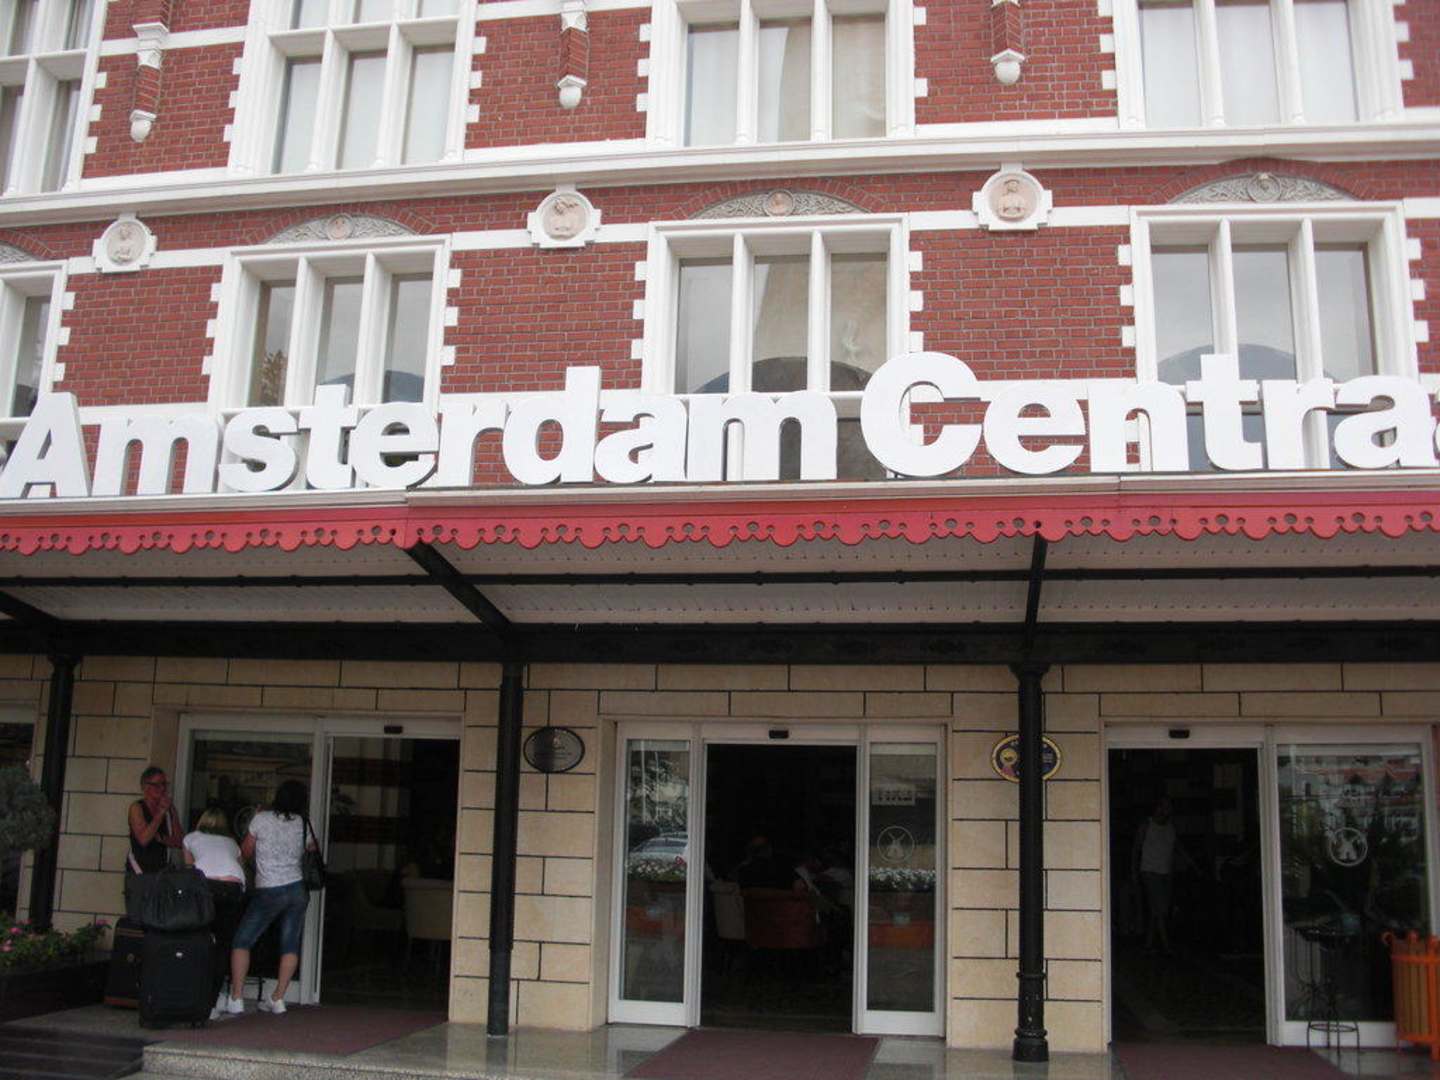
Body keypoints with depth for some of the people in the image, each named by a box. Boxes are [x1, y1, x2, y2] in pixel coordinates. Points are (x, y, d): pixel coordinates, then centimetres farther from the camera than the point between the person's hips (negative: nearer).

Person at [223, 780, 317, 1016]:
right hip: (297, 889, 3)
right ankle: (277, 999, 5)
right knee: (290, 945, 7)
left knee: (242, 941, 7)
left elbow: (246, 852, 6)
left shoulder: (262, 818, -4)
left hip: (269, 892, -3)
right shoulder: (302, 824, 6)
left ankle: (236, 998, 2)